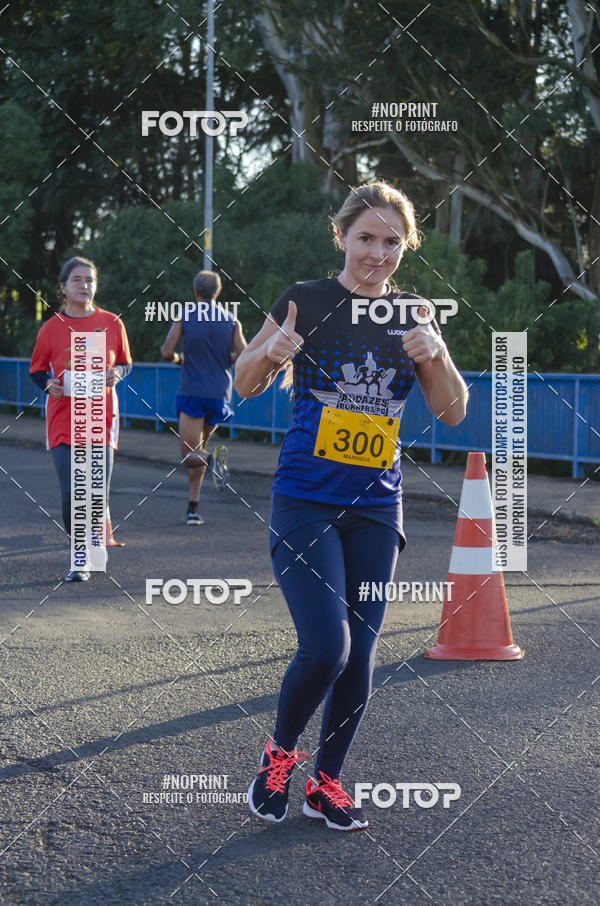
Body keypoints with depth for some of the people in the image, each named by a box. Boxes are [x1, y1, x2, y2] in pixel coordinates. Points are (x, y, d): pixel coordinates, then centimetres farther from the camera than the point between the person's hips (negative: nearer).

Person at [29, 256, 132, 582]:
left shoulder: (112, 323, 2)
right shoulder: (51, 328, 1)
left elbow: (125, 363, 14)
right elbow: (37, 370, 11)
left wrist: (116, 374, -8)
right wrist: (49, 384, -10)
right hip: (62, 420, 0)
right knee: (70, 495, -6)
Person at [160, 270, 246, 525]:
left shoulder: (184, 317, 0)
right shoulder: (231, 320, 5)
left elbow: (166, 352, -5)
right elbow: (243, 356, -1)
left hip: (192, 392, -3)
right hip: (220, 393, 3)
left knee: (189, 454, -1)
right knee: (198, 449, 18)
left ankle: (213, 458, -34)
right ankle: (193, 508, 11)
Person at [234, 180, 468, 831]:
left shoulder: (412, 314, 6)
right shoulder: (306, 301, -5)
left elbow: (453, 413, 5)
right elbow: (245, 385, 4)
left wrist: (434, 355, -14)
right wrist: (271, 351, -18)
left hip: (376, 507, 4)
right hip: (305, 501, -4)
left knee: (358, 656, 5)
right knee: (326, 646, -16)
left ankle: (326, 783, 22)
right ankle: (279, 752, 11)